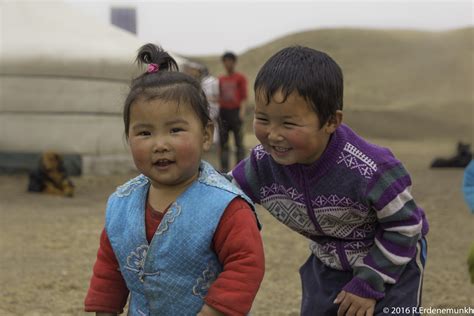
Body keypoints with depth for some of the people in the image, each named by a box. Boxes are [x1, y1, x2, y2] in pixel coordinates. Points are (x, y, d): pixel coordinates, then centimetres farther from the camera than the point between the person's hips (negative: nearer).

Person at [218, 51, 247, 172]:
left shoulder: (240, 78, 4)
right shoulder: (221, 79, 16)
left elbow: (244, 96, -2)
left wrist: (242, 110, -13)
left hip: (236, 111, -4)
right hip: (223, 111, 4)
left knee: (239, 141, -5)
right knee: (223, 142, 2)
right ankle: (224, 169, 4)